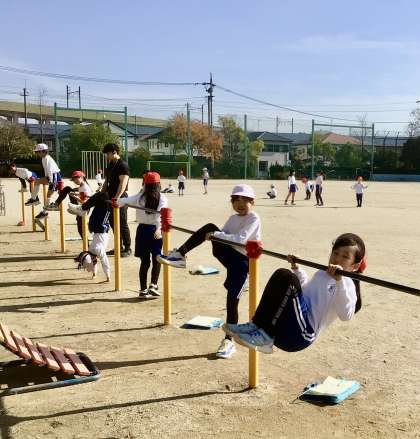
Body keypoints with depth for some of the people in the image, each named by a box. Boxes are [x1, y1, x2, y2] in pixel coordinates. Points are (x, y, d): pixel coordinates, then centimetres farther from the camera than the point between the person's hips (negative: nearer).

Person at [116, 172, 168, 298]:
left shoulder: (140, 197, 0)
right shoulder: (162, 198, -6)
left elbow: (124, 201, 3)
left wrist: (116, 201, 23)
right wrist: (159, 228, -33)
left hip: (142, 230, 3)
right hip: (156, 231, -2)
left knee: (145, 261, 11)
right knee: (156, 260, 11)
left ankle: (143, 290, 13)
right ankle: (153, 285, -1)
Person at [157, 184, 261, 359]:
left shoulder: (254, 218, -9)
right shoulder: (233, 218, 14)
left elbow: (240, 239, -22)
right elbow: (221, 234, 11)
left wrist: (216, 234, -25)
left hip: (242, 261, -6)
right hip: (228, 254, 6)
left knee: (232, 301, -6)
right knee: (210, 227, -17)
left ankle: (229, 341, 10)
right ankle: (179, 254, -15)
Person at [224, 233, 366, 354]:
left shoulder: (346, 285, -2)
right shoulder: (322, 273, 22)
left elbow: (346, 315, -22)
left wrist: (339, 281, -31)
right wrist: (296, 268, 34)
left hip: (301, 335, -7)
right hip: (282, 328, 7)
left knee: (289, 280, -24)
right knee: (281, 274, -8)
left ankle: (264, 337, -21)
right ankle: (257, 326, -12)